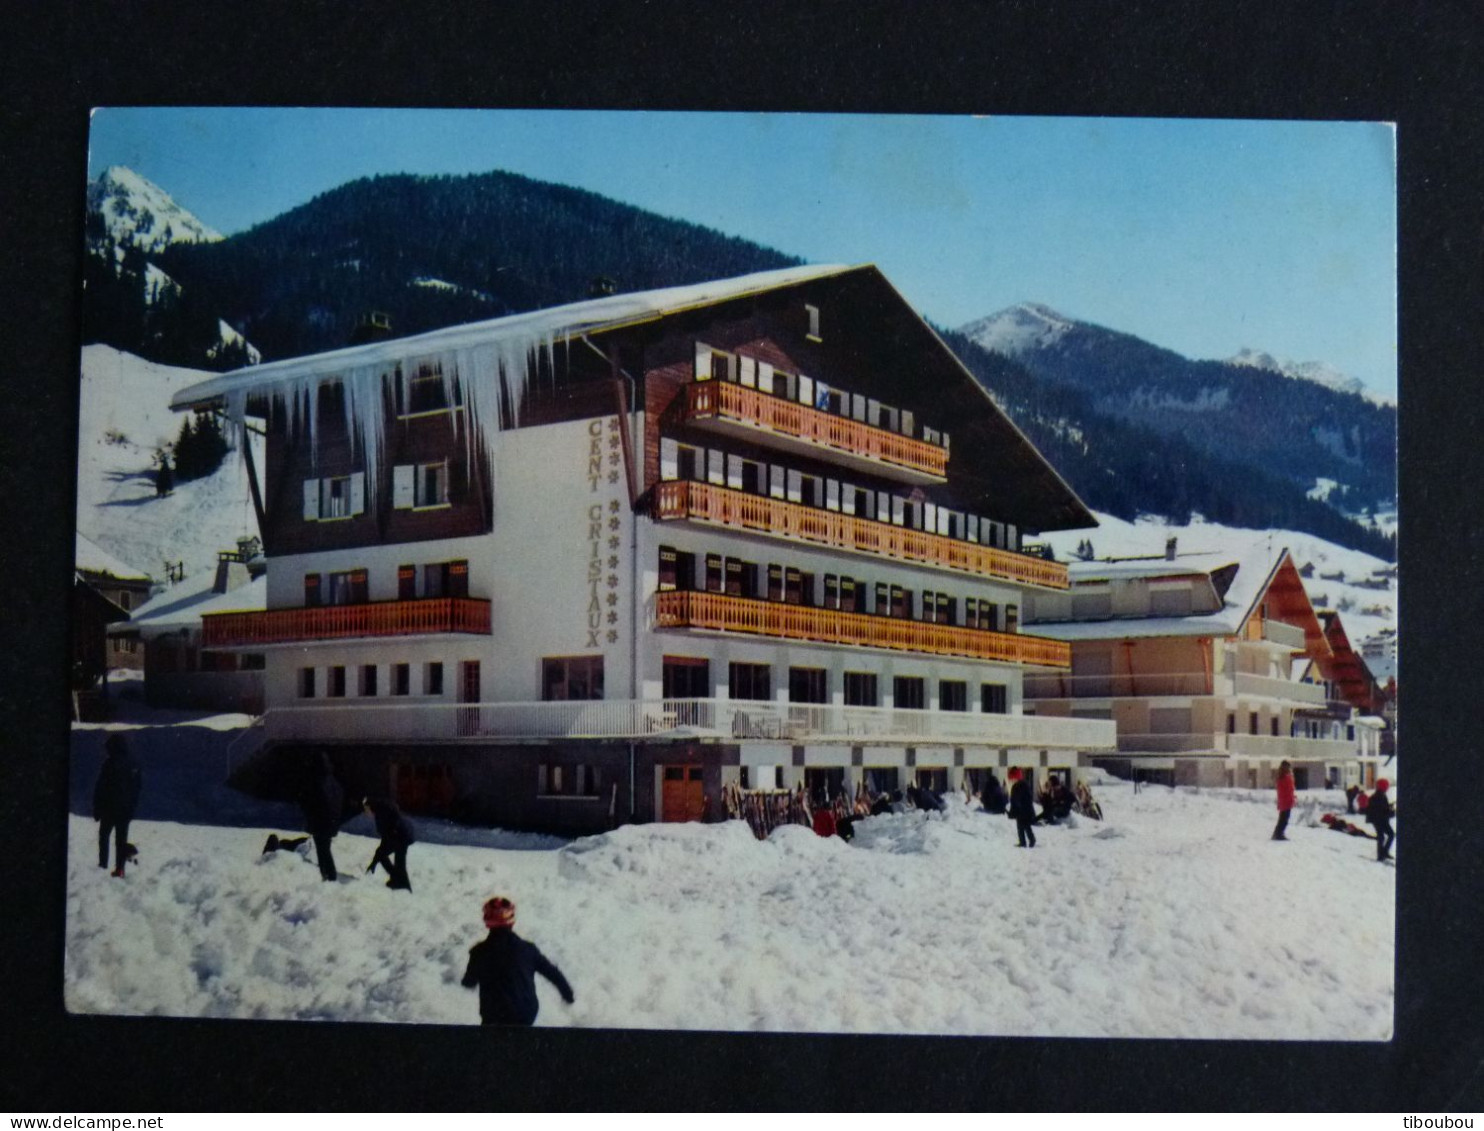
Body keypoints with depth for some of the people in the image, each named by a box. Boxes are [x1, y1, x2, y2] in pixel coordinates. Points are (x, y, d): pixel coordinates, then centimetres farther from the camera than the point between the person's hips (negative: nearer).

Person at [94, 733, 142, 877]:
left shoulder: (110, 763, -19)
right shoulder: (133, 763, 2)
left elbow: (100, 789, -16)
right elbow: (139, 785, 13)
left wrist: (97, 809, -8)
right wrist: (133, 804, 20)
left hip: (110, 808, -5)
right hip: (127, 809, 5)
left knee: (104, 835, 13)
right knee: (121, 838, 10)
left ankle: (103, 864, 10)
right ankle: (119, 869, 9)